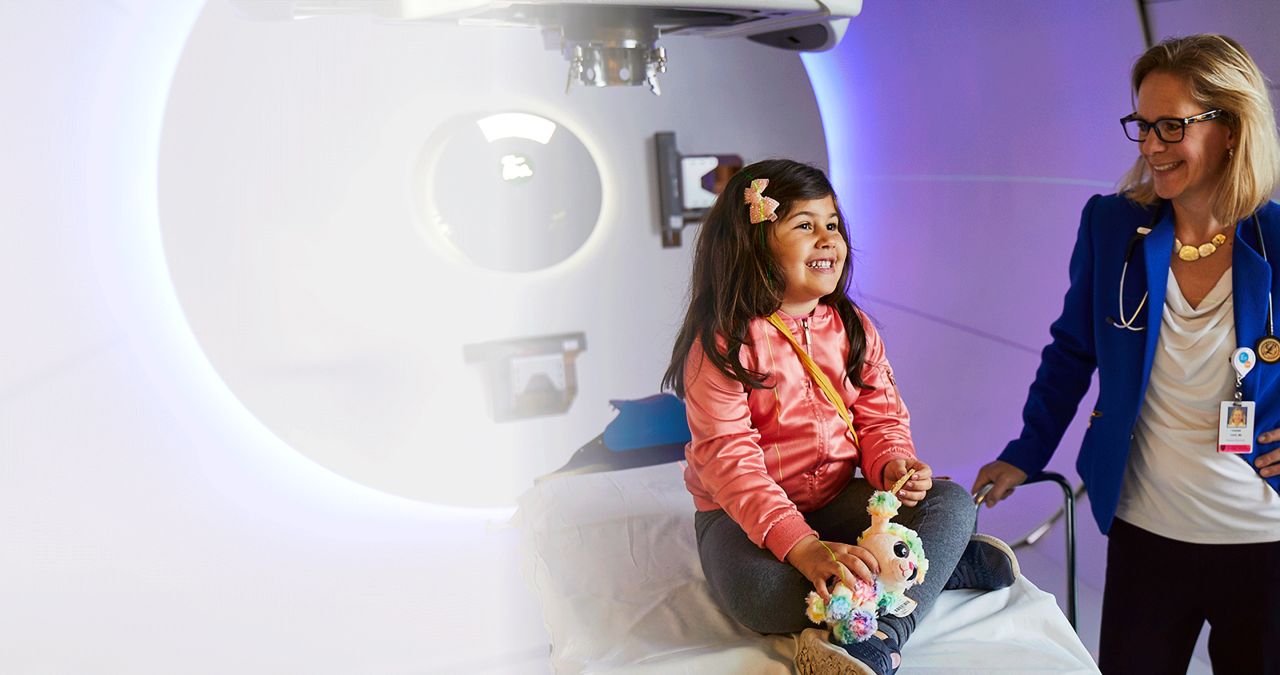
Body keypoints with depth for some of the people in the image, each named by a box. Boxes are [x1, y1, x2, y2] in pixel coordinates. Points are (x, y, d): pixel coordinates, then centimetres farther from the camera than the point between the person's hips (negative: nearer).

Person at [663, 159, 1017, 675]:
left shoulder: (853, 328, 5)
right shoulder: (721, 345, -15)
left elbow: (881, 417, 8)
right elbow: (730, 461, -23)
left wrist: (891, 464, -18)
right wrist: (801, 546, -36)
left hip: (839, 498, 5)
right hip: (743, 514, -5)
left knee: (953, 503, -18)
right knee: (765, 595, -37)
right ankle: (946, 565, -23)